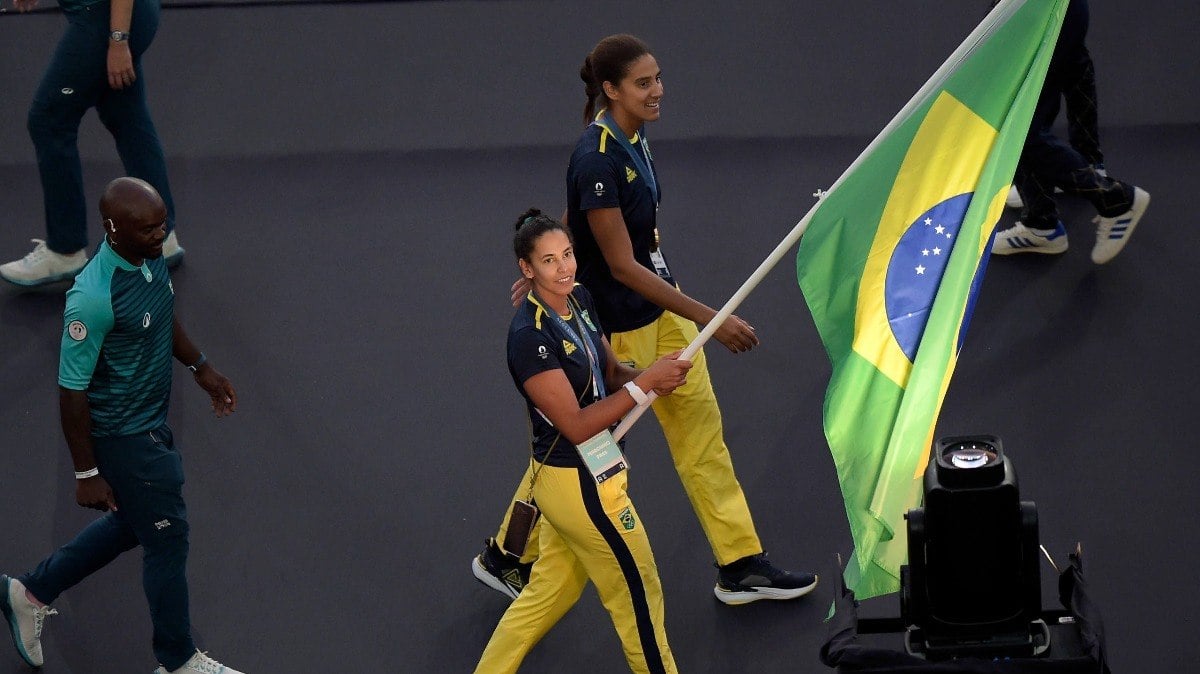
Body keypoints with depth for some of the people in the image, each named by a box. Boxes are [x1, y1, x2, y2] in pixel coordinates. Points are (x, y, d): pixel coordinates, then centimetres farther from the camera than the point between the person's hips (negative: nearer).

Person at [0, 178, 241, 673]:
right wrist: (86, 474, -19)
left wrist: (200, 367, 18)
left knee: (130, 525, 25)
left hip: (152, 422, 9)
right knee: (167, 538, 7)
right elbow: (72, 392, -25)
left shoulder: (152, 257, -8)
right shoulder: (93, 297, -33)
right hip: (122, 436, -9)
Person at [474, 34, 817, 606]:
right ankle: (505, 557, 28)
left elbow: (570, 220, 11)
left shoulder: (632, 137, -1)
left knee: (701, 426, 11)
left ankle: (741, 565, 19)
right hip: (616, 320, -8)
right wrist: (708, 319, -26)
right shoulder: (597, 160, -28)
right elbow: (622, 265, -26)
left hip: (660, 308, 8)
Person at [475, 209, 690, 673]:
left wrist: (655, 375, -11)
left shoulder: (579, 300, 1)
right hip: (579, 484, -9)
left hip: (583, 474, 9)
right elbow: (576, 425, -26)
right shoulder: (530, 336, -25)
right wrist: (645, 383, -26)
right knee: (638, 592, 7)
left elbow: (610, 373, 11)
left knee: (547, 594, 20)